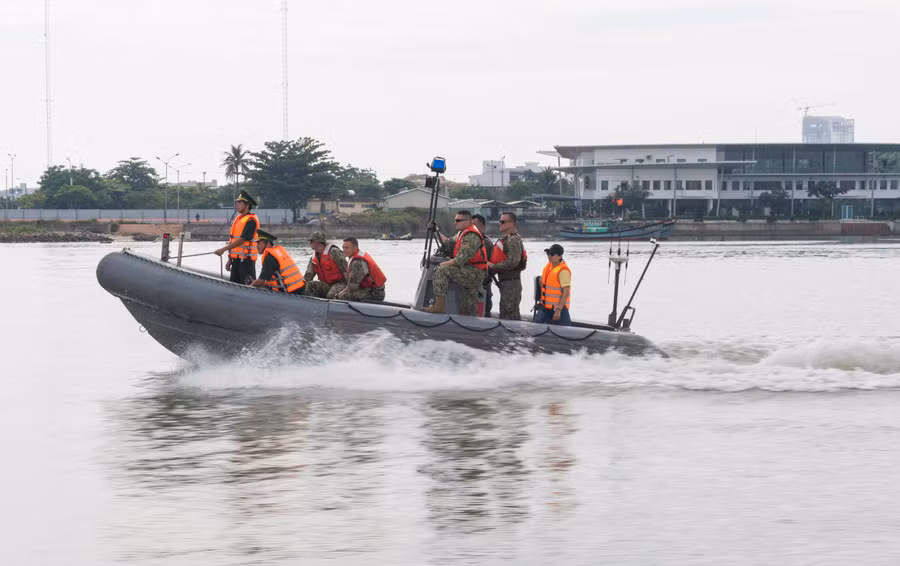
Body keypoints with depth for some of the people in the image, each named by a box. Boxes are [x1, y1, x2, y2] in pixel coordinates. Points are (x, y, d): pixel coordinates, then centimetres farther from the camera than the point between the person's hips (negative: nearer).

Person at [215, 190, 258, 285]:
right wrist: (230, 260, 20)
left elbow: (242, 239, -20)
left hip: (246, 259, -9)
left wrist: (224, 249, -20)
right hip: (236, 259, 9)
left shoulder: (251, 220, -13)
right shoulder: (238, 218, 16)